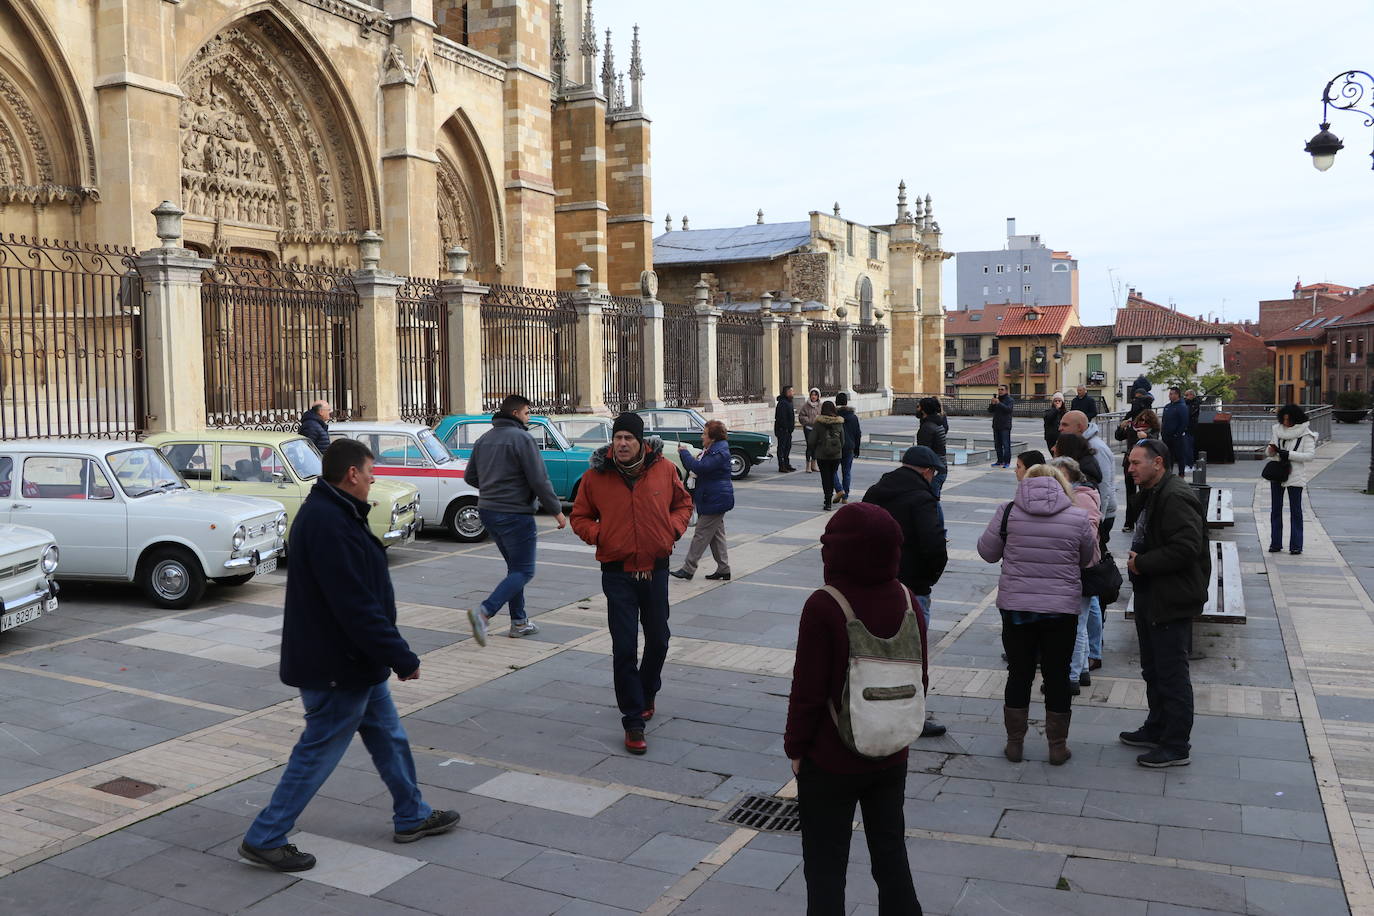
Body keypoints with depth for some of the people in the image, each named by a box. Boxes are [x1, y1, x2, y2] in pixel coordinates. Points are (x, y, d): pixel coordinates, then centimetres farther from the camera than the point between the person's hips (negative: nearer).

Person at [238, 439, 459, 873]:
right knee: (317, 752, 2)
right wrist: (402, 657, -22)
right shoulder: (328, 524, -26)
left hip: (355, 661, 11)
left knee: (388, 737, 20)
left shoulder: (331, 513, 9)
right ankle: (265, 838, 16)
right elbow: (357, 606, -29)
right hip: (336, 668, -11)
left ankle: (412, 817, 34)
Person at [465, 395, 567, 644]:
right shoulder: (522, 438, -13)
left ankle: (519, 621, 21)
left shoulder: (484, 439, 11)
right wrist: (557, 511, -7)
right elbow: (539, 481, -16)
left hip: (487, 511, 9)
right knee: (523, 571, -3)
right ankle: (484, 612, -18)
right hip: (515, 514, -9)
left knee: (515, 567, 19)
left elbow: (470, 476, 17)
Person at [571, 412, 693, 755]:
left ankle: (647, 694, 43)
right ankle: (633, 721, 7)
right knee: (624, 648, -3)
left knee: (658, 640, 16)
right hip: (618, 573, -2)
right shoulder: (595, 476, -5)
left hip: (656, 569, 2)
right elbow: (579, 517, 7)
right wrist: (598, 534, -12)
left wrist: (673, 528, -4)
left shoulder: (664, 469, -2)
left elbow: (683, 504, 14)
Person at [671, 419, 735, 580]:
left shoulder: (719, 453, -20)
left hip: (715, 500, -10)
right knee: (717, 535, 14)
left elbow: (700, 467, -29)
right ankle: (723, 569, 19)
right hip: (714, 499, 10)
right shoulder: (710, 449, 13)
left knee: (701, 534, -4)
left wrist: (684, 453, -17)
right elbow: (700, 466, 22)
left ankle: (688, 569, 1)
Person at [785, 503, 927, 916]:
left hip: (830, 762, -5)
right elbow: (920, 678, 2)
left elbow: (808, 691, -18)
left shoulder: (823, 607, -23)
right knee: (891, 852, 21)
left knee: (825, 866, 10)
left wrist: (795, 747, -4)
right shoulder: (905, 598, -7)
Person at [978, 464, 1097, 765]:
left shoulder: (1007, 512, -7)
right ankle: (1058, 747, 22)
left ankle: (1015, 743, 21)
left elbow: (987, 552, 2)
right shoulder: (1078, 517, -7)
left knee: (1019, 673, 12)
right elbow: (1087, 560, 8)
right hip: (1062, 609, 0)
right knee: (1057, 675, 12)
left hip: (1016, 607, 0)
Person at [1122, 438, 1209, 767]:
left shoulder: (1175, 497, -21)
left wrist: (1143, 564, -20)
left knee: (1171, 674, -1)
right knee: (1153, 669, 21)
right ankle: (1157, 729, 35)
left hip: (1171, 601, -11)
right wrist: (1137, 556, 6)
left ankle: (1176, 746, 9)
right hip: (1151, 597, 11)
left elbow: (1186, 547, -29)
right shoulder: (1153, 494, 13)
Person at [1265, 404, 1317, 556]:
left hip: (1295, 476, -4)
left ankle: (1296, 545, 4)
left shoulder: (1305, 434, -6)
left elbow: (1310, 455, -13)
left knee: (1295, 510, 0)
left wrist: (1289, 455, -21)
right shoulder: (1278, 430, 7)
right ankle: (1275, 543, 13)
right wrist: (1271, 450, -11)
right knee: (1275, 509, 7)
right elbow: (1268, 452, 13)